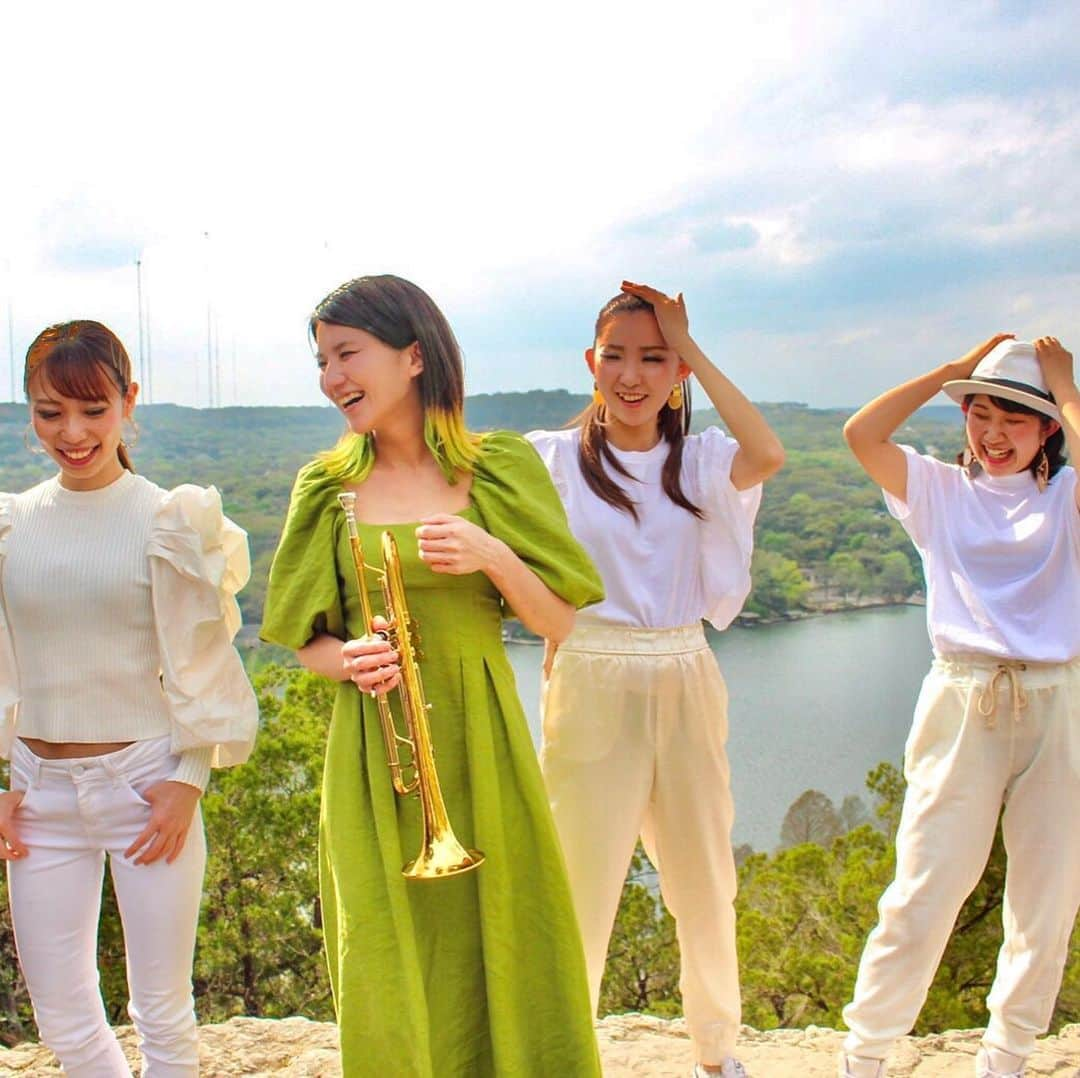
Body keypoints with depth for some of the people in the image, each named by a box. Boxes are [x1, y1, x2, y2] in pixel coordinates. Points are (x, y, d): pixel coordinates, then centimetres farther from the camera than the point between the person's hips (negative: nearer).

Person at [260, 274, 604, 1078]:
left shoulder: (498, 469, 0)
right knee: (390, 982, 5)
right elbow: (307, 641, 9)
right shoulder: (330, 487, 4)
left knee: (504, 965, 6)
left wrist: (493, 554, -17)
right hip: (374, 761, 1)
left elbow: (560, 624, 1)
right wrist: (350, 661, -13)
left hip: (479, 749, -1)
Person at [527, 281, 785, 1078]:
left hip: (685, 686, 3)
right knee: (584, 885, 3)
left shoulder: (697, 461, 4)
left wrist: (690, 349, -13)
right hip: (591, 687, -3)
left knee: (705, 883, 15)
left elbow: (767, 456, -18)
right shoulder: (556, 458, -3)